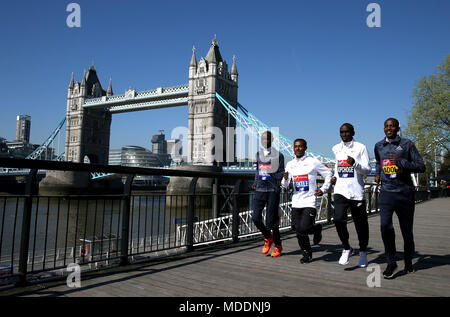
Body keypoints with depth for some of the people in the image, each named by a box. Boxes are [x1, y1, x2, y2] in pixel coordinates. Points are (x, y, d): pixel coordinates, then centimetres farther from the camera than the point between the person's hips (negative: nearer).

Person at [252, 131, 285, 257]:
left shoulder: (278, 155, 0)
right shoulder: (258, 154, 14)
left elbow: (281, 173, -2)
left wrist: (271, 176, -19)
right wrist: (256, 181, 10)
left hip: (272, 190, -4)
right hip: (260, 189, 4)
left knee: (271, 220, -2)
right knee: (256, 218, -4)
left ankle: (278, 245, 21)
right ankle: (268, 238, 24)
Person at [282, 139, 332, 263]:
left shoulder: (313, 161, -2)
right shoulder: (290, 164, 10)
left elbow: (328, 174, 7)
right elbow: (285, 185, 11)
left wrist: (323, 189, -3)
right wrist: (285, 179, -11)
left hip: (310, 202, -4)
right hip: (296, 203, 4)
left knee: (303, 228, -15)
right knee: (299, 232, 6)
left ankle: (317, 228, 18)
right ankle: (307, 254, 25)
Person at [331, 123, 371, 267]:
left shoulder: (361, 147, -1)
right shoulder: (336, 148, 13)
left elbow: (367, 169, -5)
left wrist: (355, 163, -23)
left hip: (357, 192, -3)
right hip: (340, 191, 3)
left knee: (361, 223, 7)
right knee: (338, 219, -15)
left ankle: (363, 252, 30)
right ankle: (347, 248, 7)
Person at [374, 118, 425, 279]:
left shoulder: (407, 144, 1)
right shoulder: (379, 146, 12)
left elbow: (421, 167, -3)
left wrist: (401, 162, -17)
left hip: (405, 192, -1)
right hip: (386, 191, 2)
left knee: (407, 229, 8)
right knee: (385, 225, -17)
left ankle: (408, 261, 31)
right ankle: (391, 263, -3)